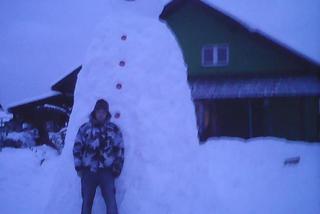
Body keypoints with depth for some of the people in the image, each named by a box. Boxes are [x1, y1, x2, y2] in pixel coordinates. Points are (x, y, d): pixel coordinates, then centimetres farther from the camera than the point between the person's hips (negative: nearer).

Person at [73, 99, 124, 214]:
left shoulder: (114, 129, 8)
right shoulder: (84, 128, 9)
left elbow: (120, 149, 8)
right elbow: (77, 149, 9)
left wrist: (117, 168, 1)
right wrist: (79, 168, 2)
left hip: (106, 171, -1)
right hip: (88, 171, 1)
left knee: (111, 202, -11)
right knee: (87, 201, 7)